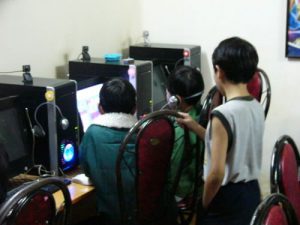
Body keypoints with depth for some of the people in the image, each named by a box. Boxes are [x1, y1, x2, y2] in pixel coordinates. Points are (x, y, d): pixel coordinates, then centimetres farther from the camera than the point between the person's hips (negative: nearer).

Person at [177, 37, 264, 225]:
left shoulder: (223, 114, -22)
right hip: (252, 193, 8)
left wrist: (203, 206, -7)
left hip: (227, 201, -8)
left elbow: (217, 173, -23)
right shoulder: (257, 108, 2)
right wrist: (195, 127, 17)